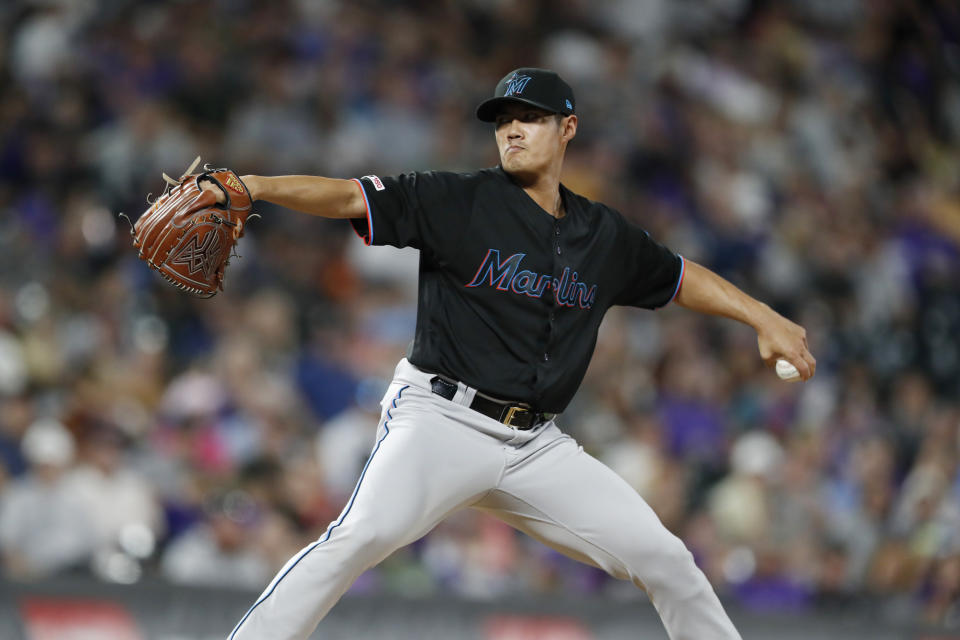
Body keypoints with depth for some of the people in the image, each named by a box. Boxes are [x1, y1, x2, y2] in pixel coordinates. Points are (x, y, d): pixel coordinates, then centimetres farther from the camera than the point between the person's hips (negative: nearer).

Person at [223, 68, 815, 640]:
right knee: (365, 534, -31)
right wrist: (255, 186, -25)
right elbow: (352, 198, -11)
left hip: (538, 446, 5)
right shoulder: (458, 201, -2)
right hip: (443, 420, -5)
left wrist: (764, 319, 23)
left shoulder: (606, 236, 13)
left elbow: (680, 278, 29)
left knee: (664, 557, 0)